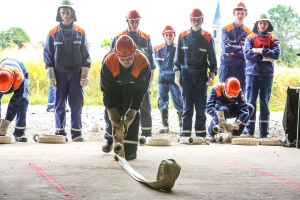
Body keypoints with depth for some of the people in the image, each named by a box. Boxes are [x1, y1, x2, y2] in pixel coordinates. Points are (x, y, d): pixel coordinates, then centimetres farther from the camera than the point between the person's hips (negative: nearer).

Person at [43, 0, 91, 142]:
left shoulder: (80, 32, 3)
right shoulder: (53, 33, 1)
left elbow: (86, 55, 4)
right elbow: (48, 55, 3)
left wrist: (85, 75, -2)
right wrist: (51, 76, -3)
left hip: (76, 74, 0)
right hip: (59, 74, 0)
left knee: (76, 105, 0)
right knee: (60, 104, 4)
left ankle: (76, 133, 6)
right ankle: (60, 132, 11)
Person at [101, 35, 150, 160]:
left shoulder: (143, 63, -38)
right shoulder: (108, 62, -37)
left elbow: (140, 92, -27)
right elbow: (107, 91, -28)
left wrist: (131, 113, -29)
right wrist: (112, 114, -31)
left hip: (134, 85, -1)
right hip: (114, 85, 1)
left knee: (133, 113, -16)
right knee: (110, 111, -2)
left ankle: (130, 148, -10)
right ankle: (110, 137, 27)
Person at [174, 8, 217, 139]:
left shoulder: (207, 37, 1)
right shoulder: (183, 36, 5)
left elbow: (212, 58, 4)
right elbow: (178, 57, 9)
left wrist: (212, 76, -1)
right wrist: (177, 75, 4)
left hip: (201, 75, -1)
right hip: (186, 74, 1)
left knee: (200, 105, 0)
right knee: (187, 105, 1)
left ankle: (200, 133, 6)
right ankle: (185, 132, 4)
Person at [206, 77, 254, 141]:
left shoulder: (239, 92, -21)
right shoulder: (216, 90, -30)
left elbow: (244, 108, -30)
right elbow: (209, 107, -38)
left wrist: (238, 122, -46)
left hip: (230, 111, 4)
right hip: (218, 110, -4)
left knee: (250, 107, -17)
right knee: (223, 110, -39)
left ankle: (235, 134, -11)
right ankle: (211, 133, -15)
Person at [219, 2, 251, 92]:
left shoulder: (248, 32, 4)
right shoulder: (226, 29, -2)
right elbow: (226, 47, -14)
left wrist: (233, 52, -13)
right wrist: (241, 48, -9)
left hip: (241, 66, 2)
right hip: (226, 65, -2)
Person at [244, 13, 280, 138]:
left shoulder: (273, 39, 9)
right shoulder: (250, 37, 5)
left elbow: (276, 54, -8)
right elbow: (247, 53, -11)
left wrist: (259, 50, -13)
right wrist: (266, 57, -12)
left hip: (267, 74, 1)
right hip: (252, 73, -1)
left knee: (264, 102, 3)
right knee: (251, 101, 0)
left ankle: (264, 132, 6)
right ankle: (249, 131, 3)